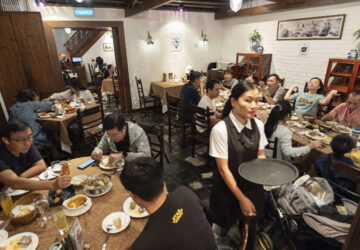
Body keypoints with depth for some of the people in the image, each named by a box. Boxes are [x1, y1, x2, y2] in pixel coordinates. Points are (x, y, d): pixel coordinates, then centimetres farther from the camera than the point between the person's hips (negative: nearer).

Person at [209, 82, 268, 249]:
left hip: (253, 186, 4)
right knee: (225, 225, 16)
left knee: (250, 225, 22)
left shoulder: (258, 125, -9)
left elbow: (260, 155, 5)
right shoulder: (220, 129, -24)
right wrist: (242, 198, -14)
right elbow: (223, 168, -18)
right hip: (228, 189, -4)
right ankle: (219, 228, 50)